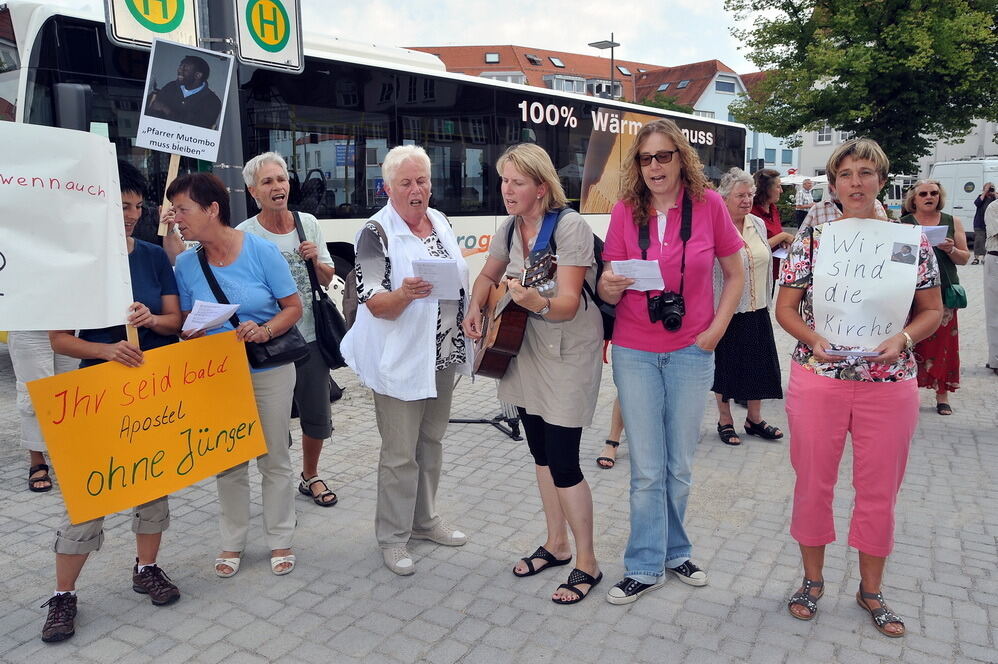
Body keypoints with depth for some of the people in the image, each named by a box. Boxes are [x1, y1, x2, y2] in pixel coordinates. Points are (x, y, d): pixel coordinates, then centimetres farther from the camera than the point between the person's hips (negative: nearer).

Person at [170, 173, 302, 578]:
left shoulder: (261, 251, -13)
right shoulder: (185, 264, -4)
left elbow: (293, 307, -8)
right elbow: (185, 322, 5)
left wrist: (265, 330, -25)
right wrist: (202, 342, -17)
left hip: (269, 372, -2)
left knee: (274, 460, 9)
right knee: (228, 462, 12)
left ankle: (280, 540, 26)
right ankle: (232, 543, 30)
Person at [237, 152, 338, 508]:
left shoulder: (308, 223, 3)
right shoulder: (245, 233, -8)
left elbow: (327, 279, 10)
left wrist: (315, 260, -9)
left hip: (311, 335, 4)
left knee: (317, 416, 15)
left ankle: (310, 476, 39)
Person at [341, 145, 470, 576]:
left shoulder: (439, 221, 8)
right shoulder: (377, 233, -13)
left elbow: (459, 278, 19)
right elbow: (373, 302, -19)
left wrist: (469, 320, 15)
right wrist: (405, 294, -37)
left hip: (443, 357, 7)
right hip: (400, 360, -7)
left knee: (431, 442, 18)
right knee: (400, 454, 1)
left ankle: (425, 520, 35)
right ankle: (393, 537, 18)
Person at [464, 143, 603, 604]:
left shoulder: (570, 226, -20)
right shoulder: (510, 227, 2)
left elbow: (568, 304, -28)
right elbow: (488, 276, 19)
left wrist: (537, 302, -48)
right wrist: (476, 309, 2)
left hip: (569, 355, -7)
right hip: (525, 352, 7)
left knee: (562, 463, -6)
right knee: (541, 453, 15)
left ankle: (587, 564, 13)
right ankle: (557, 545, 33)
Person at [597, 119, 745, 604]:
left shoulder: (708, 204, -4)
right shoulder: (625, 211, -4)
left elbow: (736, 275, 5)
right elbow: (609, 293, -1)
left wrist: (717, 329, -5)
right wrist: (610, 287, -24)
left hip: (691, 352, 0)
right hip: (635, 354, 0)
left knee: (680, 465, 13)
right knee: (647, 468, 5)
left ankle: (675, 552, 33)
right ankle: (646, 567, 20)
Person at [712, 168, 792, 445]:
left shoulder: (758, 223, 5)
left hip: (757, 311, 6)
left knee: (759, 365, 12)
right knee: (725, 367, 8)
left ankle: (754, 419, 29)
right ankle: (725, 421, 25)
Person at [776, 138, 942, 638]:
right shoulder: (811, 236, 0)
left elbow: (933, 310, 6)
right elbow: (785, 307, 2)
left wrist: (903, 339, -14)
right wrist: (813, 339, -16)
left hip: (889, 385, 1)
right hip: (817, 380, -1)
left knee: (879, 491, 12)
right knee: (813, 484, 10)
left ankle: (871, 590, 33)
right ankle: (812, 579, 31)